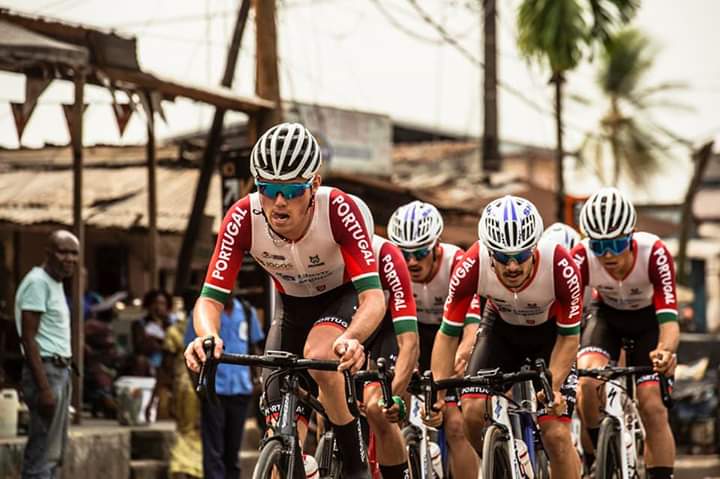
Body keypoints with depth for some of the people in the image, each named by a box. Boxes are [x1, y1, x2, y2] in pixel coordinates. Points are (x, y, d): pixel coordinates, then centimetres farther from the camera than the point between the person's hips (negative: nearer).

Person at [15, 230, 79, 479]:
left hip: (60, 371, 10)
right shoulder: (38, 282, -13)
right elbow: (28, 338, -18)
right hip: (46, 371, -10)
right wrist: (44, 388, -23)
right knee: (42, 452, -11)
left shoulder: (55, 284, 17)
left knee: (54, 452, 13)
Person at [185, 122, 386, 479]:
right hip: (292, 305, 3)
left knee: (319, 357, -34)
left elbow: (374, 296, -40)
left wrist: (351, 339, -62)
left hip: (344, 296, -3)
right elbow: (210, 297, -29)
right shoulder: (243, 219, -30)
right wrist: (207, 337, -52)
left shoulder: (339, 210, -35)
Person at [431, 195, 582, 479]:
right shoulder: (472, 267, -33)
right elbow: (448, 333, -21)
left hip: (550, 333, -2)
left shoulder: (561, 267, -36)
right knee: (472, 413, -19)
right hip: (501, 329, 2)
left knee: (556, 433, -12)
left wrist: (553, 388, -30)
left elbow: (569, 336, -21)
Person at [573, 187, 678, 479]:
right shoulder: (581, 258, -32)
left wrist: (666, 351, -61)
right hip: (608, 317, 1)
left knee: (652, 407, -14)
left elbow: (669, 318, -39)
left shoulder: (654, 254, -35)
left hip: (648, 318, -1)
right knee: (589, 382, -27)